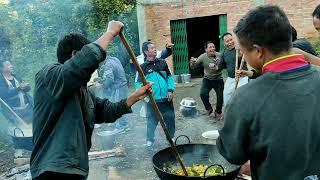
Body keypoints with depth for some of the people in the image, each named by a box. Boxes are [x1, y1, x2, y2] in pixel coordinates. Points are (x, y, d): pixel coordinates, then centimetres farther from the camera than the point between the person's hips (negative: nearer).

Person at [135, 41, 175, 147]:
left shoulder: (162, 63, 8)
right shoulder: (143, 67, -1)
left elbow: (169, 77, 12)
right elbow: (138, 83, 1)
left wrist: (170, 90, 0)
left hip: (166, 98, 3)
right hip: (152, 100, -2)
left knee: (170, 118, 10)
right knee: (152, 121, 7)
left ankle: (171, 137, 31)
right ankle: (150, 139, 27)